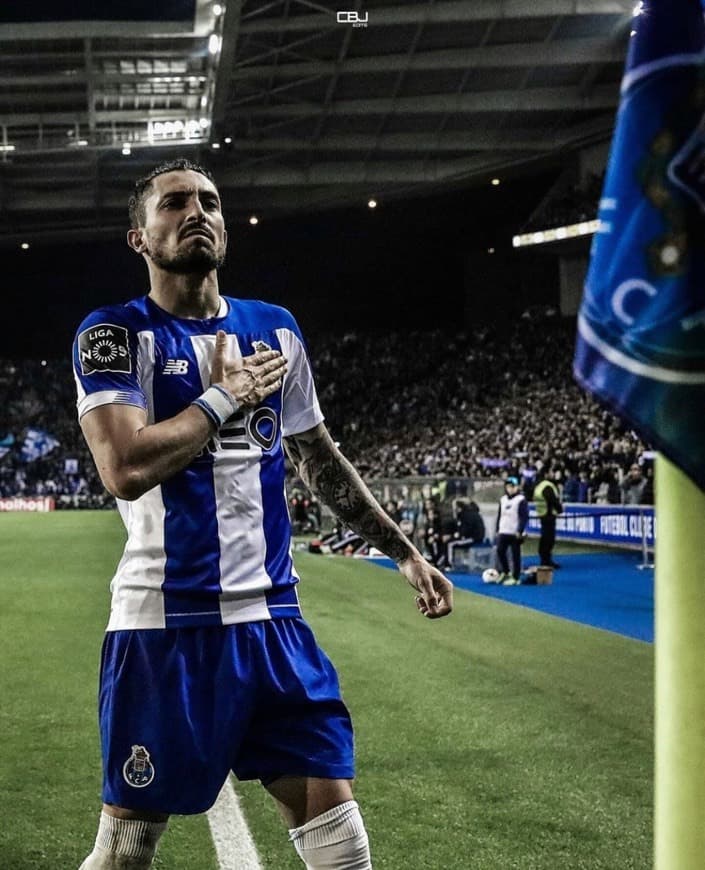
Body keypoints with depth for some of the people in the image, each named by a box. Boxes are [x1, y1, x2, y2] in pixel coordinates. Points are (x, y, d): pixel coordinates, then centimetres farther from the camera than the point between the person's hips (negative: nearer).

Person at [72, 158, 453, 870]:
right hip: (165, 624, -4)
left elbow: (320, 459, 22)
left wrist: (404, 553, 21)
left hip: (271, 617, 5)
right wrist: (226, 395, -9)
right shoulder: (114, 333, -4)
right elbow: (125, 469, -20)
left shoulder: (274, 329, 13)